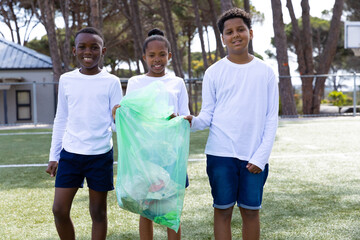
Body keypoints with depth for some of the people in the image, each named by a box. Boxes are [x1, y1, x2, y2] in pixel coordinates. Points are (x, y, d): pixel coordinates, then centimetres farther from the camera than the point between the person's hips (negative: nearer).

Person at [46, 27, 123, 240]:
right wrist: (54, 156, 11)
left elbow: (117, 121, 1)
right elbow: (61, 120, 13)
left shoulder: (111, 82, -1)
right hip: (70, 153, 2)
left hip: (101, 154, -2)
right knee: (60, 210, 0)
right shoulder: (66, 80, 6)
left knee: (98, 211, 6)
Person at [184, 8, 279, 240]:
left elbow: (271, 119, 4)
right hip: (221, 153, 0)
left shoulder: (265, 72, 4)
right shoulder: (214, 72, 4)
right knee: (223, 210, 5)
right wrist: (193, 122, -19)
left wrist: (261, 156, -6)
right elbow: (207, 116, 4)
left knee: (251, 210, 8)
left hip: (254, 156, 1)